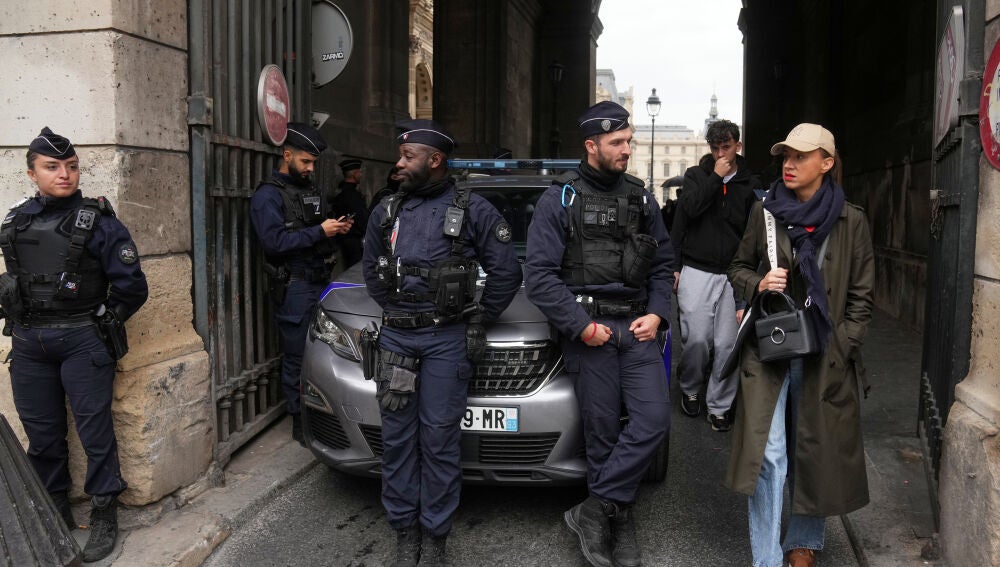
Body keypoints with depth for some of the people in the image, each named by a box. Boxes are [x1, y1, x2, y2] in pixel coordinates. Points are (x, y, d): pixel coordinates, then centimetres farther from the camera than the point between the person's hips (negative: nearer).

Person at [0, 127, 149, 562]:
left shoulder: (97, 220, -6)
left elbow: (131, 286, -7)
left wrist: (101, 326, 1)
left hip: (83, 343, -5)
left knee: (94, 428, 0)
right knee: (42, 433, 13)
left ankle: (104, 514, 14)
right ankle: (55, 510, 29)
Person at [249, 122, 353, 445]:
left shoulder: (311, 190, 20)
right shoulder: (267, 196, -6)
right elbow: (275, 241, -18)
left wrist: (336, 228, 8)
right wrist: (320, 231, -18)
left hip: (321, 282, 7)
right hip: (294, 288, -7)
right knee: (297, 358, -1)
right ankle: (300, 424, 10)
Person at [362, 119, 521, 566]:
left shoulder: (472, 210, -2)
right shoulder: (387, 211, 10)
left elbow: (506, 272, 0)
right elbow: (371, 268, 22)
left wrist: (480, 320, 1)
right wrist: (392, 309, 12)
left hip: (446, 340, -4)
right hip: (395, 336, 4)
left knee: (439, 440, 0)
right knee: (398, 437, 6)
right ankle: (404, 530, 20)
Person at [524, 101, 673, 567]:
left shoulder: (641, 198, 13)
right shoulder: (560, 199, -2)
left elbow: (662, 264, 18)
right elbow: (539, 274, -9)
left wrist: (656, 313, 1)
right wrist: (581, 326, -13)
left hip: (637, 327, 4)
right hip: (588, 330, -4)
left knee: (653, 418, -9)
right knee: (603, 433, 2)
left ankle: (593, 512, 3)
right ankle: (618, 521, 20)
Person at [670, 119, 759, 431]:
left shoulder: (749, 185, 8)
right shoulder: (696, 175, 8)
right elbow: (689, 208, -10)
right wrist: (716, 177, -8)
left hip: (733, 275, 1)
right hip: (696, 272, -1)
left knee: (726, 345, -1)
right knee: (696, 339, -4)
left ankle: (718, 406, 13)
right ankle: (689, 389, 22)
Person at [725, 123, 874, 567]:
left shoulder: (851, 221, 1)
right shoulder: (765, 213, 3)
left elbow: (861, 296, 4)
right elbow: (738, 267, 13)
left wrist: (838, 348, -4)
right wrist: (757, 285, -9)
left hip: (826, 357, 0)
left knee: (815, 451, 10)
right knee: (769, 454, -5)